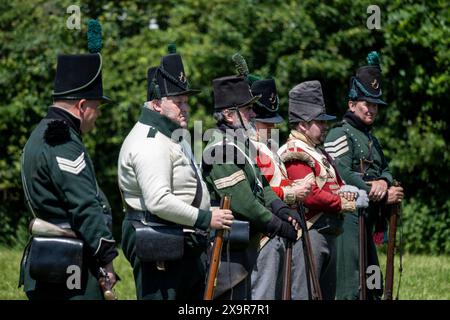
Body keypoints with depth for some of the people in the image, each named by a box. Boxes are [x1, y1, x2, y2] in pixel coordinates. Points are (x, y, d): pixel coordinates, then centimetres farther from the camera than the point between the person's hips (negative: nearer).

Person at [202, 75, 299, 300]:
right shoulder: (222, 149, -18)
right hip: (230, 249, -11)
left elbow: (261, 185, 16)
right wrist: (280, 226, -16)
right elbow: (243, 203, -23)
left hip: (245, 245, 11)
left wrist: (281, 209, -3)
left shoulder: (241, 144, 16)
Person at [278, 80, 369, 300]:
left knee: (326, 294, 14)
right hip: (308, 234, -11)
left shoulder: (318, 152, 21)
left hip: (329, 233, 11)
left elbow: (333, 184, 24)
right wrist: (346, 203, -13)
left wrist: (344, 190, -1)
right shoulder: (295, 153, -12)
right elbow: (310, 195, -21)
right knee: (302, 295, -11)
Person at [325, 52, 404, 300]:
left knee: (373, 288, 14)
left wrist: (383, 182, -7)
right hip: (347, 217, -10)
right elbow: (343, 176, -17)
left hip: (367, 221, 10)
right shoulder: (340, 134, -7)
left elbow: (386, 169, 19)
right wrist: (383, 197, -12)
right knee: (349, 288, -13)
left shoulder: (370, 139, 22)